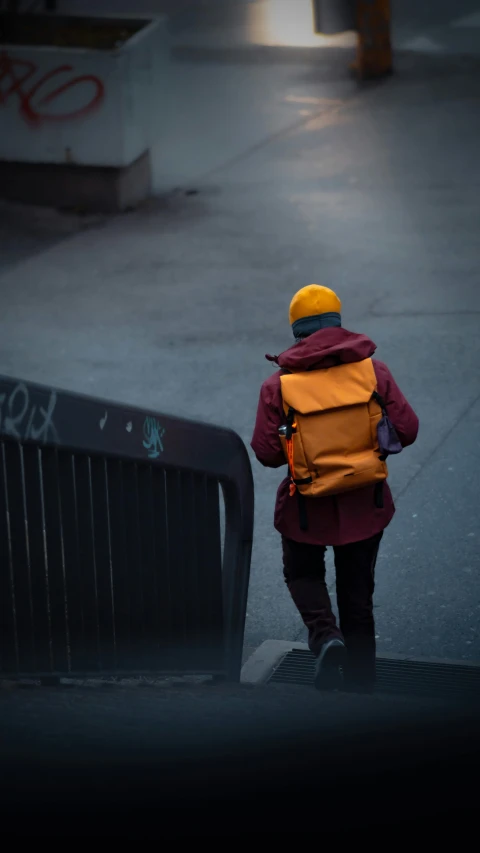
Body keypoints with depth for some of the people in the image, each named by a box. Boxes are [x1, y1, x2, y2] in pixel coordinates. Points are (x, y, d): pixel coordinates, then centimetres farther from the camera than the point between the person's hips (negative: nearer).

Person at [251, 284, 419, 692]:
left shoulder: (279, 385, -9)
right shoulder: (373, 369, -7)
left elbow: (266, 453, -8)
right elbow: (407, 430, -8)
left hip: (308, 506, -1)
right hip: (365, 504, 1)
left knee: (303, 574, 23)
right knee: (357, 594, 16)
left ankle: (326, 637, -4)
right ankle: (359, 683, 23)